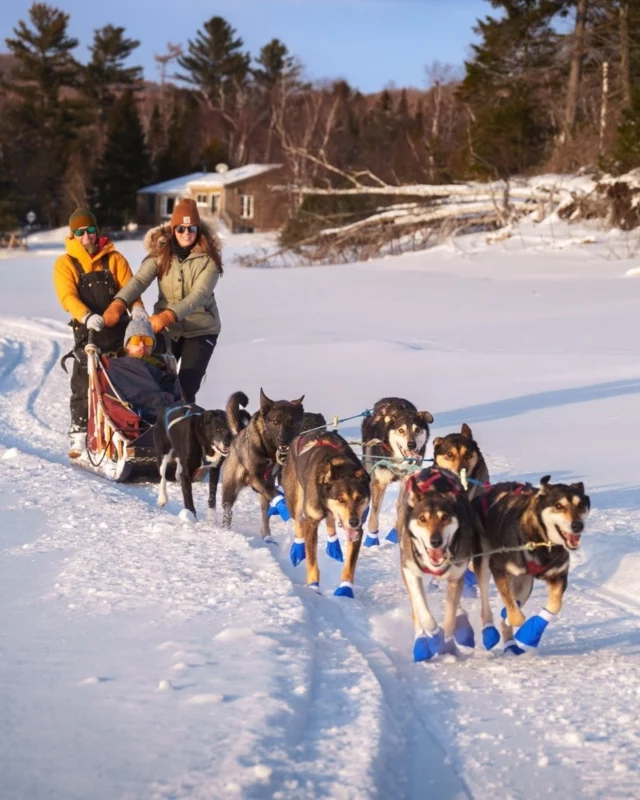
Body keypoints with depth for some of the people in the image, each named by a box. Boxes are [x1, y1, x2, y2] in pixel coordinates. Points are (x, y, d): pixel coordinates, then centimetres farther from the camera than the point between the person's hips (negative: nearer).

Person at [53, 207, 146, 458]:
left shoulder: (114, 259, 11)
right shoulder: (65, 264, 5)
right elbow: (67, 296, -11)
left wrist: (137, 307, -24)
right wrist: (87, 316, -30)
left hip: (118, 330, 2)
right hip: (87, 333, -2)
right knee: (83, 387, -5)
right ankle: (78, 437, 3)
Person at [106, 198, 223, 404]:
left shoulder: (208, 258, -11)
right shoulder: (161, 254, -3)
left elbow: (199, 294, -24)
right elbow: (139, 280, -16)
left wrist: (168, 315, -39)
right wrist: (119, 304, -36)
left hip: (200, 330, -3)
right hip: (166, 329, 3)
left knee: (186, 389, -10)